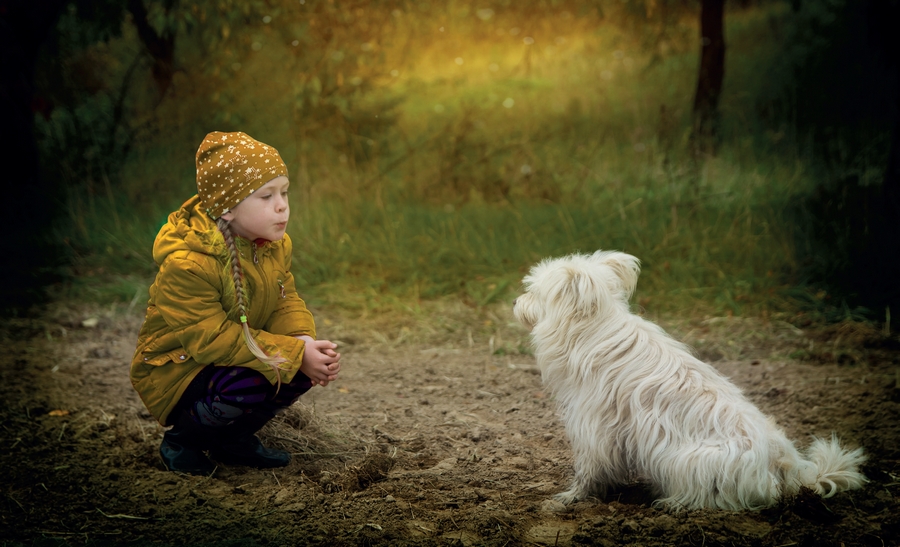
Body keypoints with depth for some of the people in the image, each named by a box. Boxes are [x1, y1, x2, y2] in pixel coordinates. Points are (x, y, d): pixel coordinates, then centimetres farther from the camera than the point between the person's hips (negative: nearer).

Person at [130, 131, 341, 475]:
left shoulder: (276, 245, -4)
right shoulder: (186, 265, -30)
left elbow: (286, 303, -1)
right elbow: (213, 339, -30)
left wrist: (305, 342, -26)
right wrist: (294, 354, -32)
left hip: (232, 357, 8)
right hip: (172, 371, -7)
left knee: (310, 364, -15)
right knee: (246, 386, -36)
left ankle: (234, 439, 8)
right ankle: (181, 441, -3)